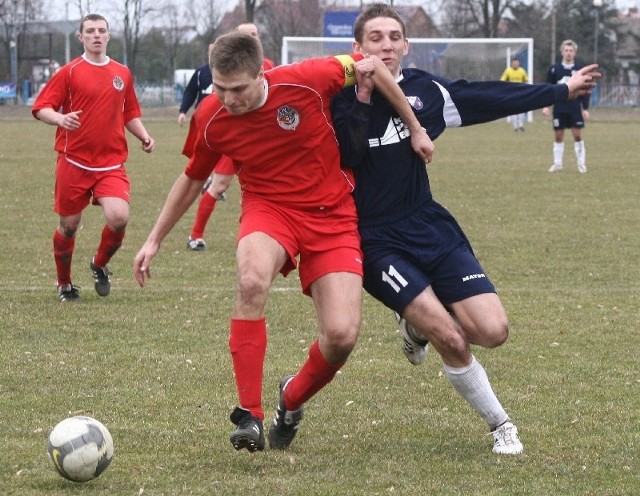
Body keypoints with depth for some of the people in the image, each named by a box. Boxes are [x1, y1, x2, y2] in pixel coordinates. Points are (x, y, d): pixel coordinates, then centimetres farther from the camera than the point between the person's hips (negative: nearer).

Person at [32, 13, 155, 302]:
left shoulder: (122, 74, 11)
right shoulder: (69, 72, -1)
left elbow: (131, 114, 22)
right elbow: (40, 108, -4)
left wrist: (144, 137, 5)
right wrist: (60, 119, -24)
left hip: (111, 164, 2)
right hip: (73, 162, -2)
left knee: (119, 217, -19)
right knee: (69, 225, 5)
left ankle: (100, 265, 11)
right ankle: (64, 284, 28)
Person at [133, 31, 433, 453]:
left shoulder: (306, 80, -20)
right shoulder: (211, 119, -10)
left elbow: (372, 66, -3)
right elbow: (192, 178, 10)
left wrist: (415, 129, 4)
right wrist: (155, 240, 14)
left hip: (332, 216, 0)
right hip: (268, 209, 0)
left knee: (342, 336, -15)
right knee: (252, 279, -37)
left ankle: (292, 402, 21)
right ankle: (250, 415, -28)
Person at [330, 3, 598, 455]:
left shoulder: (425, 91, 4)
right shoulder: (343, 99, -8)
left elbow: (493, 98, 14)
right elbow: (342, 156, -23)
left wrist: (563, 90, 21)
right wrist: (362, 99, -27)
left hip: (431, 228, 5)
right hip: (377, 242, -4)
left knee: (492, 331, -10)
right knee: (452, 339, -17)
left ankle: (420, 325, 20)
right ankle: (499, 424, 5)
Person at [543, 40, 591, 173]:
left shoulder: (580, 69, 1)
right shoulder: (554, 69, 2)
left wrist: (585, 108, -1)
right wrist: (545, 105, -5)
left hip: (575, 108, -1)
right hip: (559, 108, 1)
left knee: (577, 135, -3)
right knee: (558, 136, 4)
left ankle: (581, 163, 3)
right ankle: (557, 163, 11)